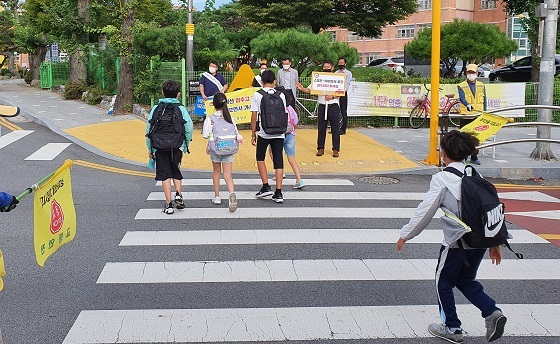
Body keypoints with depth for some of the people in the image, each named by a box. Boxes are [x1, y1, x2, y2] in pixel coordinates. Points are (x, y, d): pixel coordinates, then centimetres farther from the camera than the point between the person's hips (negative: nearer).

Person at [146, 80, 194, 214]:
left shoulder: (156, 108, 0)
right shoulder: (181, 108, -3)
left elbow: (149, 129, 1)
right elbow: (189, 128, -8)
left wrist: (150, 148, 9)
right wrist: (185, 145, 4)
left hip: (159, 147, 0)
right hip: (177, 147, 0)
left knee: (165, 174, 5)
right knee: (176, 172, 21)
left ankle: (168, 204, 2)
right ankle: (178, 194, 1)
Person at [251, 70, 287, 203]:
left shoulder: (257, 95, -2)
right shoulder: (281, 95, 5)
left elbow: (254, 116, -3)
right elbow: (284, 114, 8)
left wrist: (253, 134, 5)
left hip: (263, 133, -2)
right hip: (279, 133, 2)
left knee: (260, 158, 18)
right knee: (278, 161, 4)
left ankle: (266, 187, 9)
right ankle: (278, 193, 3)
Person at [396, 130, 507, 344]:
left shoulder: (442, 178, -9)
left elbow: (426, 211, -10)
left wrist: (405, 235, 0)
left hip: (457, 241, -6)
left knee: (444, 281, 15)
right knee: (465, 280, 24)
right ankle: (492, 312, 6)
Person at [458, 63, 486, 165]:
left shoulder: (481, 86, 14)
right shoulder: (461, 86, 1)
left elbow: (484, 101, 15)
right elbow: (462, 98, -16)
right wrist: (468, 105, -36)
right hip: (465, 116, -3)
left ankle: (474, 157, 13)